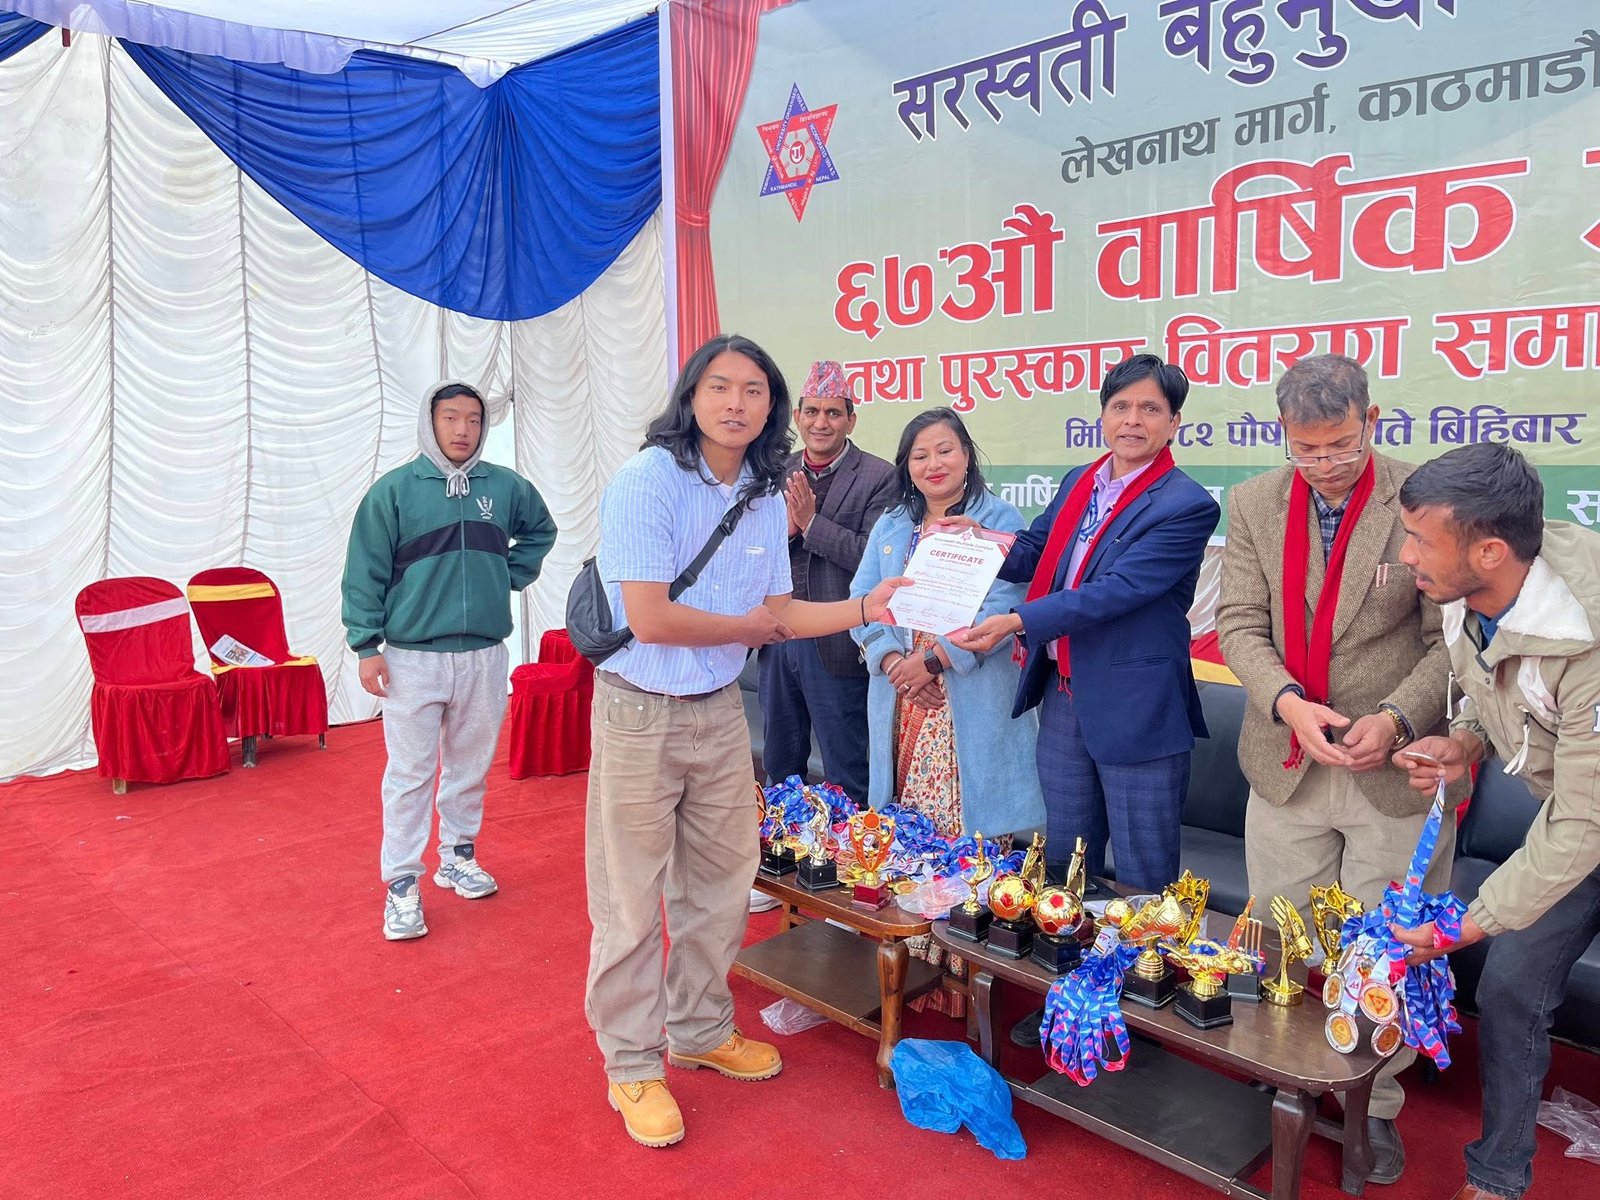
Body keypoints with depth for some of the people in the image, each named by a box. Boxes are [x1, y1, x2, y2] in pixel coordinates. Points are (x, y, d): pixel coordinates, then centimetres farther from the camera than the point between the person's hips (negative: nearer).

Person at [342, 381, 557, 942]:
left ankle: (458, 856, 32)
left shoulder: (506, 487, 4)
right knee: (410, 774, 1)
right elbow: (364, 574, -4)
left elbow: (541, 530, 24)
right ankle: (402, 885, 11)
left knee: (471, 765, 15)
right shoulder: (394, 490, -5)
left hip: (485, 655, 3)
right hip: (413, 656, -3)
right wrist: (367, 646, -9)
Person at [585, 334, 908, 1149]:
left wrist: (865, 608, -6)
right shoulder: (649, 480, -17)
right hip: (641, 713, -6)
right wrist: (750, 627, -9)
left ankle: (701, 1030, 38)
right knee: (631, 902, 5)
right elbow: (650, 619, -22)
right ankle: (631, 1065, 24)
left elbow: (779, 613, 8)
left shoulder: (766, 500, 4)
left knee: (720, 886, 17)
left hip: (720, 711, 7)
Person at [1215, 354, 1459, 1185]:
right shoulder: (1254, 504, 0)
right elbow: (1239, 623, -2)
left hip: (1395, 771, -2)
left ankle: (1375, 1107, 31)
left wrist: (1397, 718, -21)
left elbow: (1449, 640, -6)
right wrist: (1289, 702, -19)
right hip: (1285, 768, 3)